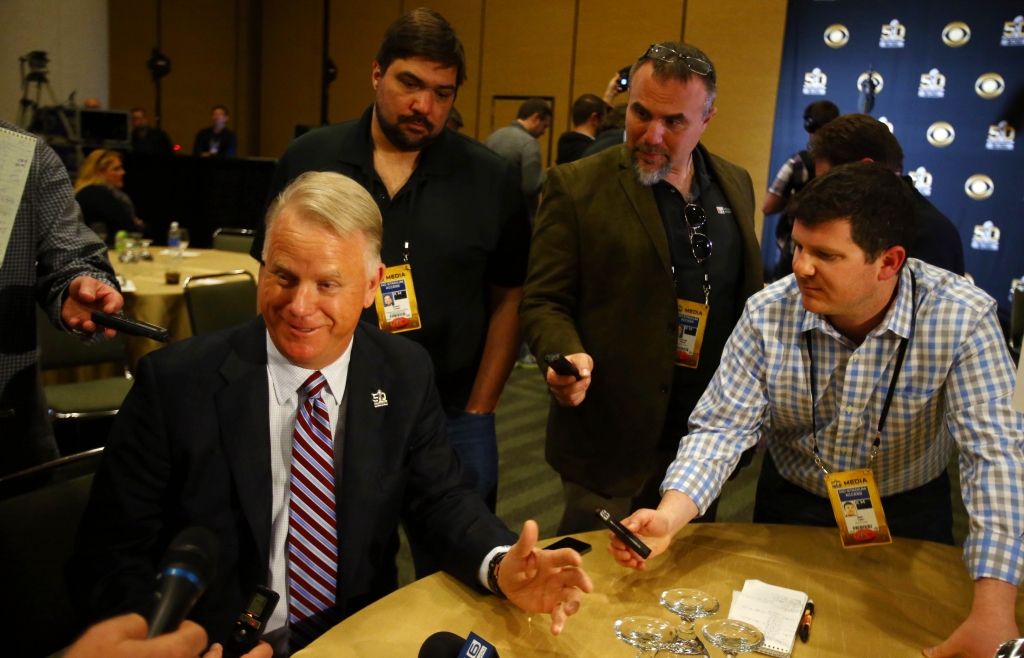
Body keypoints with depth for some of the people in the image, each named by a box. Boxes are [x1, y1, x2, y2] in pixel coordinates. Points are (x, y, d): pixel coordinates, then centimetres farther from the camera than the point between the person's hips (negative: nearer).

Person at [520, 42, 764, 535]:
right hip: (612, 444, -5)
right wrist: (569, 356, -27)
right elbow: (544, 302, -8)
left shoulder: (736, 185, 8)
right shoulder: (576, 187, -9)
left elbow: (750, 295, 16)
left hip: (710, 439, 5)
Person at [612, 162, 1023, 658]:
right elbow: (722, 428, -19)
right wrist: (668, 517, -37)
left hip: (908, 516, -1)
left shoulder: (963, 319, -24)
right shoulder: (768, 315, -20)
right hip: (791, 509, 1)